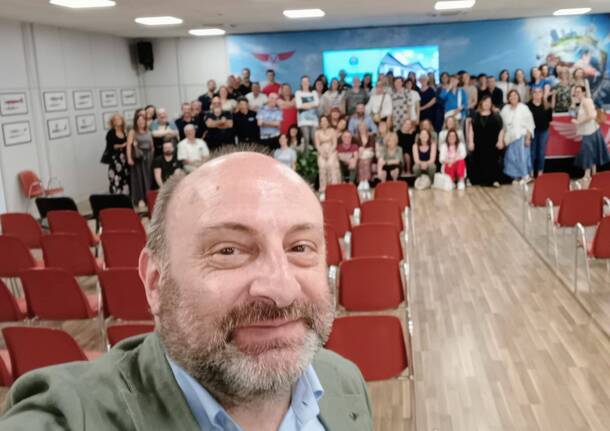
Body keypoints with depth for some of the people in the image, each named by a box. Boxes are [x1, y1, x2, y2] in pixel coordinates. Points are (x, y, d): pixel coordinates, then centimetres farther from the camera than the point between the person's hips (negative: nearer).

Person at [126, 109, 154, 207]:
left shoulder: (148, 132, 12)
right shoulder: (132, 132, -3)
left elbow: (152, 145, 16)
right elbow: (129, 145, -11)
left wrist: (152, 156, 10)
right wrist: (129, 158, -20)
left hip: (148, 157, 5)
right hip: (138, 157, -4)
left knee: (148, 177, 6)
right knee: (139, 177, -2)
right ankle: (140, 199, 0)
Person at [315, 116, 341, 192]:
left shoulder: (332, 131, 7)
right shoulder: (318, 132, 10)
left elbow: (335, 144, 3)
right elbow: (317, 145, 5)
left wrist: (330, 152, -10)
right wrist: (322, 152, -9)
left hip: (331, 152, -1)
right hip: (322, 153, 1)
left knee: (332, 165, -20)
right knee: (322, 167, -15)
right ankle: (323, 189, -16)